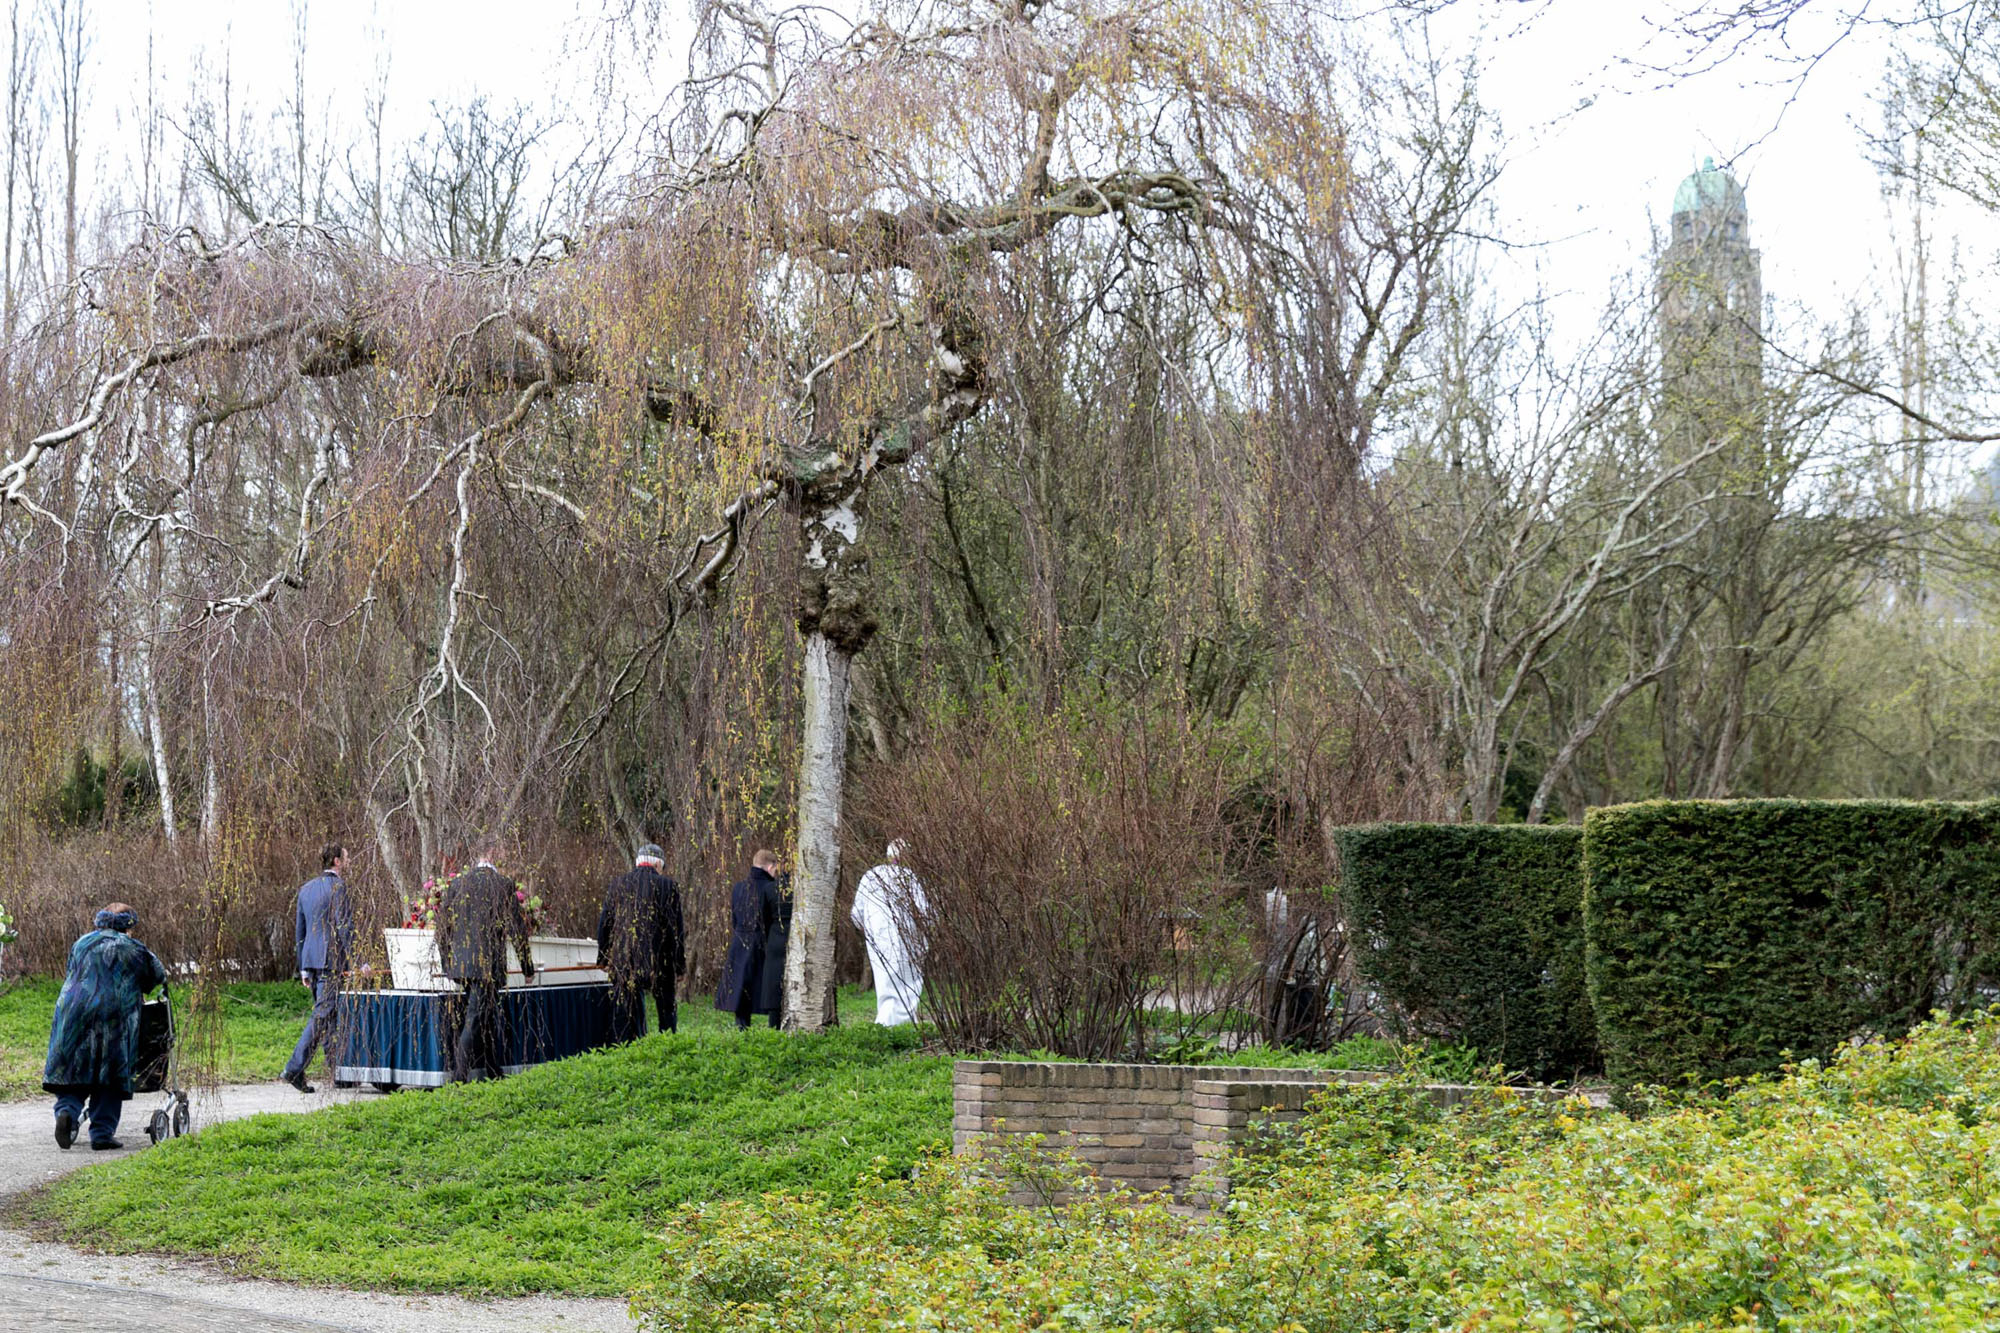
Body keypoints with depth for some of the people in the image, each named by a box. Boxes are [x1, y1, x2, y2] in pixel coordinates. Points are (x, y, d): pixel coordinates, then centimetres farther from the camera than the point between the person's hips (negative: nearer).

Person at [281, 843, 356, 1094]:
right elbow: (344, 926, -16)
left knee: (327, 1015, 14)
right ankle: (294, 1070, -15)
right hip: (331, 958, -8)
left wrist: (304, 968, 24)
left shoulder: (306, 888, 15)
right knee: (322, 1015, -8)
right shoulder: (338, 886, -9)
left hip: (311, 959, 8)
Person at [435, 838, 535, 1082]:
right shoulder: (504, 885, -8)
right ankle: (459, 1076, -12)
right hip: (489, 962, -5)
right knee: (475, 1019, -5)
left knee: (489, 1017, 19)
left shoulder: (456, 884, 5)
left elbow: (443, 926, 10)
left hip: (460, 961, 5)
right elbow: (517, 928, -4)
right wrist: (527, 967, 5)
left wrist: (446, 963, 21)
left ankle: (494, 1073, 27)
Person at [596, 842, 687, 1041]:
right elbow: (677, 929, -2)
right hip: (660, 962, -2)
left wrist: (604, 959, 17)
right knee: (667, 1009, 12)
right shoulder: (668, 887, -4)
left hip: (623, 962, 2)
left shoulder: (616, 885, 4)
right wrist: (680, 965, 4)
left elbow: (604, 925, 9)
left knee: (624, 1013, 5)